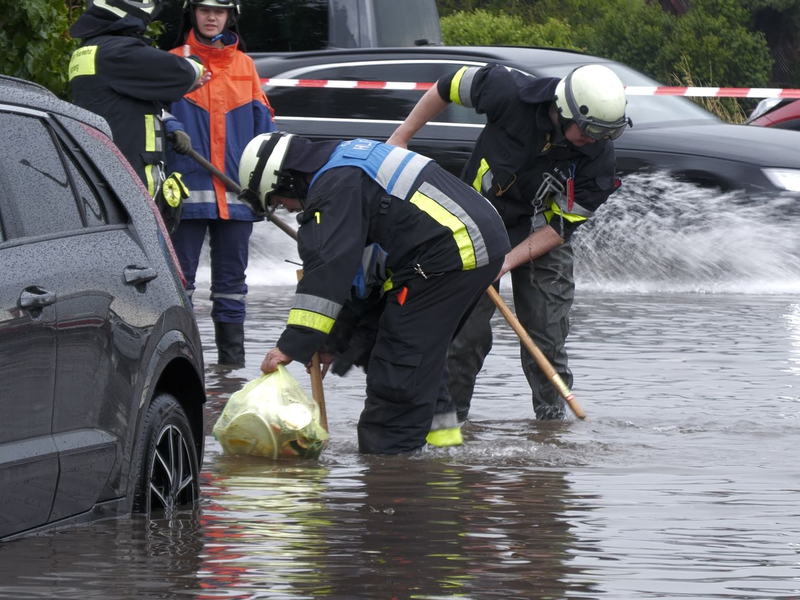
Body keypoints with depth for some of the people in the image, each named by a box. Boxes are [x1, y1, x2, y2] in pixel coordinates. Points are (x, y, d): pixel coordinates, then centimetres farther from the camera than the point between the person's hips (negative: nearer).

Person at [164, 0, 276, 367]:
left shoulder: (245, 65, 13)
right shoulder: (174, 62, 5)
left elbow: (262, 124, 14)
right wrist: (172, 129, -20)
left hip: (237, 192, 3)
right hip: (188, 190, -3)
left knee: (231, 277, 9)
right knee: (180, 273, -3)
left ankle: (232, 354, 15)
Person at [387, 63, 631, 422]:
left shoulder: (599, 158, -24)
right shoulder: (511, 93, -28)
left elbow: (560, 227, -17)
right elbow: (448, 87, -10)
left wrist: (508, 261, -26)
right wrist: (401, 137, -3)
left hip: (541, 237, 1)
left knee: (547, 335, -2)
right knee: (465, 329, -3)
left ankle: (552, 416, 12)